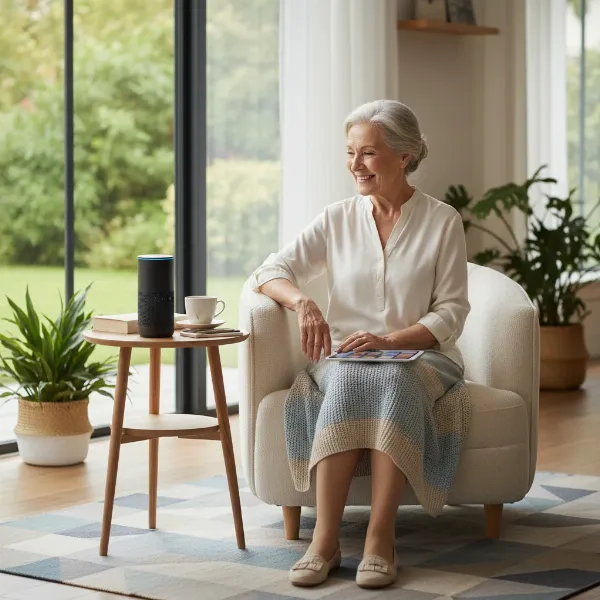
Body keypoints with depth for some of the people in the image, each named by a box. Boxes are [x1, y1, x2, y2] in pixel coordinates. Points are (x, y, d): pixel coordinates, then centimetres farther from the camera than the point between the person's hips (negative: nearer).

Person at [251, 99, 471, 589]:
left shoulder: (442, 221, 3)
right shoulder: (338, 219, 10)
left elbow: (451, 312, -1)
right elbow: (270, 273, 5)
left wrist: (389, 340, -17)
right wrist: (303, 301, -18)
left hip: (420, 356, -1)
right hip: (344, 356, 2)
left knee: (394, 383, -38)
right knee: (346, 384, -35)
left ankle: (381, 540, -40)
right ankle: (325, 539, -38)